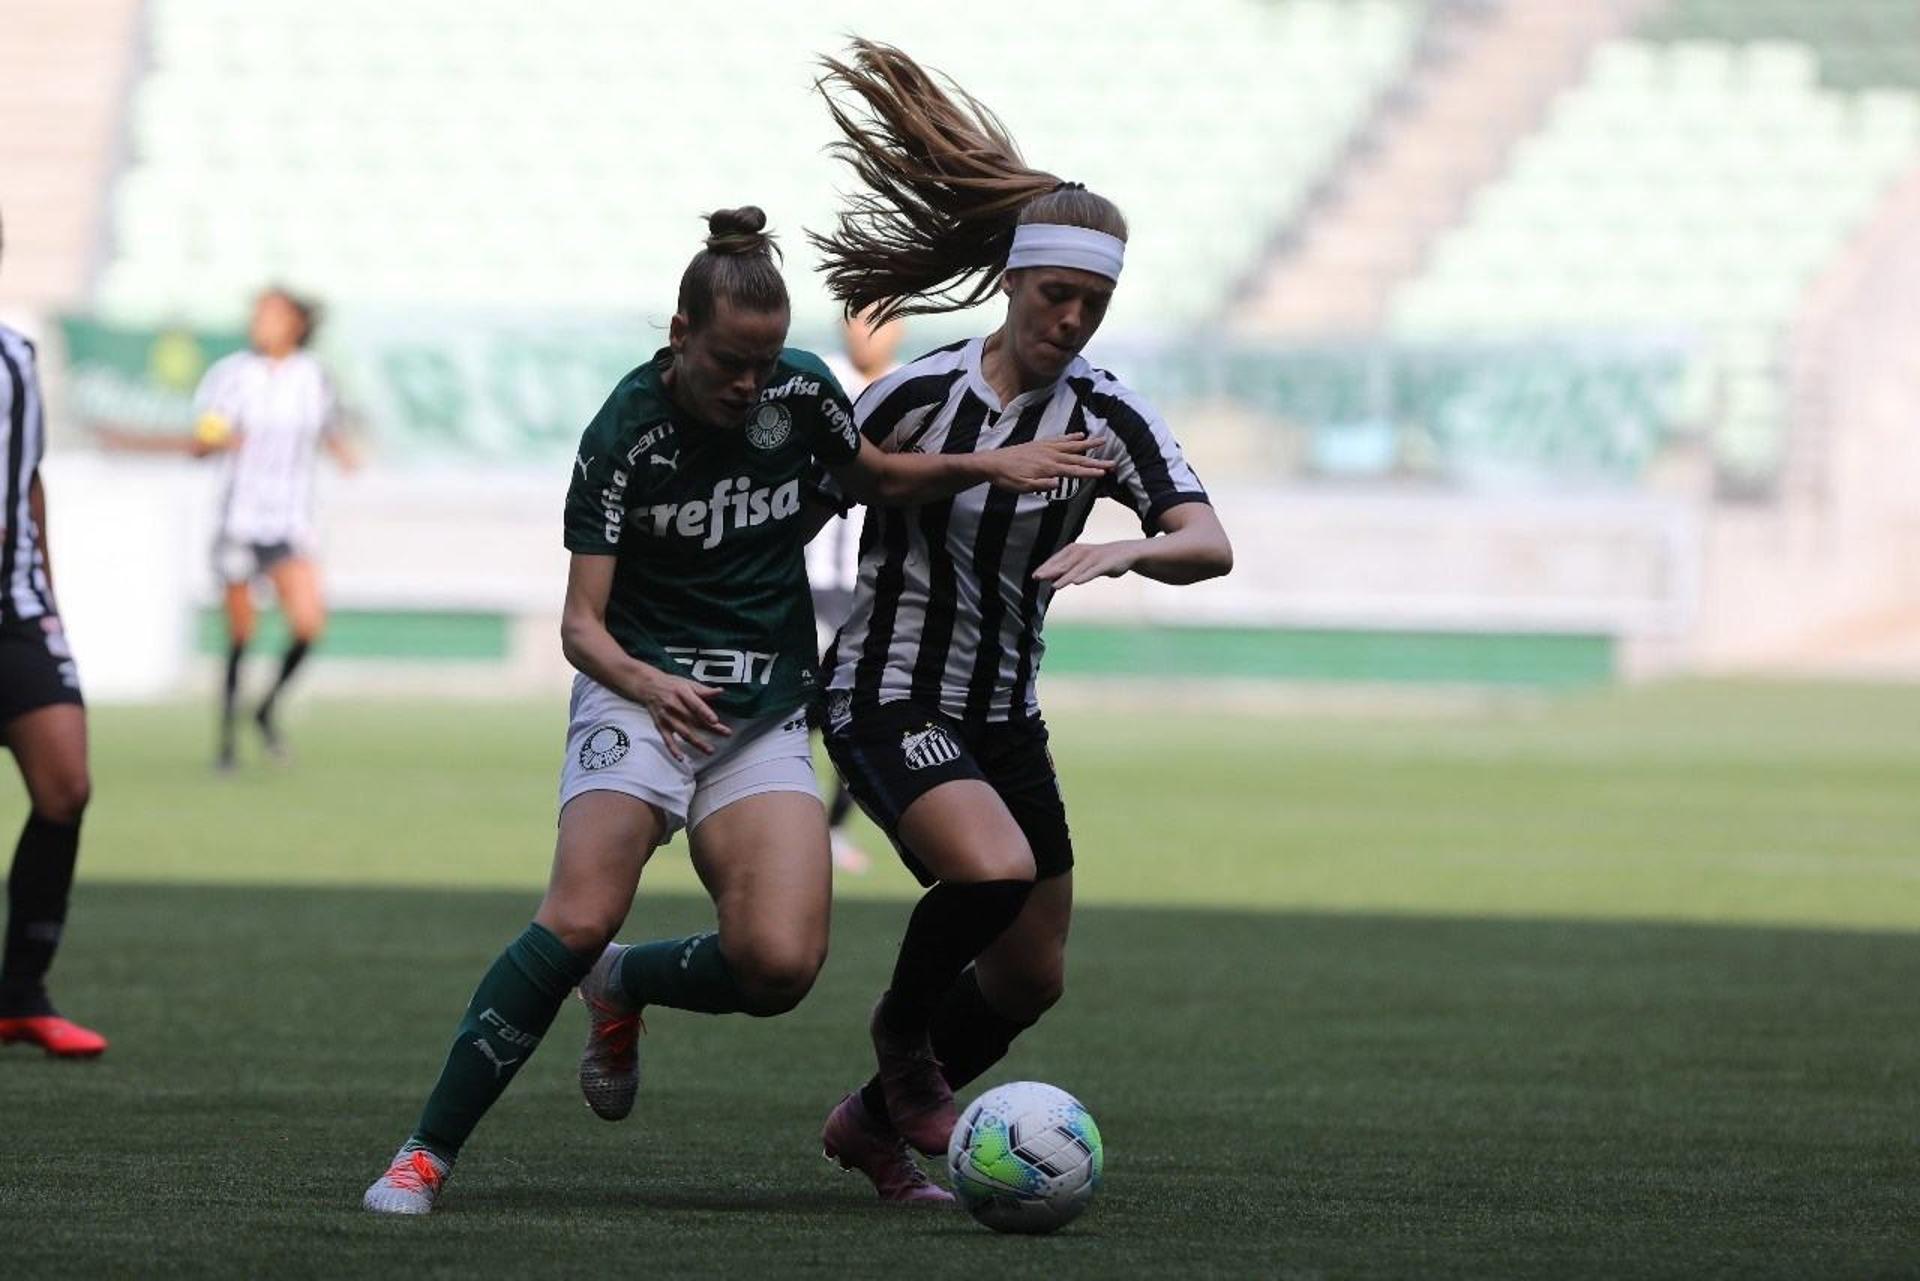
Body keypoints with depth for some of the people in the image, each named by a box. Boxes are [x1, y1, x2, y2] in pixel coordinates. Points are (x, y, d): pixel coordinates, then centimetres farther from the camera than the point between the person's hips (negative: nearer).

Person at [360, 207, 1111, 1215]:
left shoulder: (800, 389, -2)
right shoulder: (625, 434, -14)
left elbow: (872, 478, 20)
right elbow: (581, 622, -16)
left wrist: (986, 467, 4)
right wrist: (645, 683, -37)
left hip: (764, 715, 4)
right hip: (642, 688, -4)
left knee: (780, 964, -18)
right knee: (578, 921, -26)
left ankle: (625, 986, 15)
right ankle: (426, 1154, -17)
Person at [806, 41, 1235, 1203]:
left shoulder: (1107, 417, -7)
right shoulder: (917, 395, -14)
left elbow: (1210, 544, -21)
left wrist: (1127, 551, -43)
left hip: (1005, 715, 5)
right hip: (888, 703, -5)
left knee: (1032, 980, 9)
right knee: (994, 870, -31)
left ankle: (876, 1123, 33)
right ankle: (903, 1029, -1)